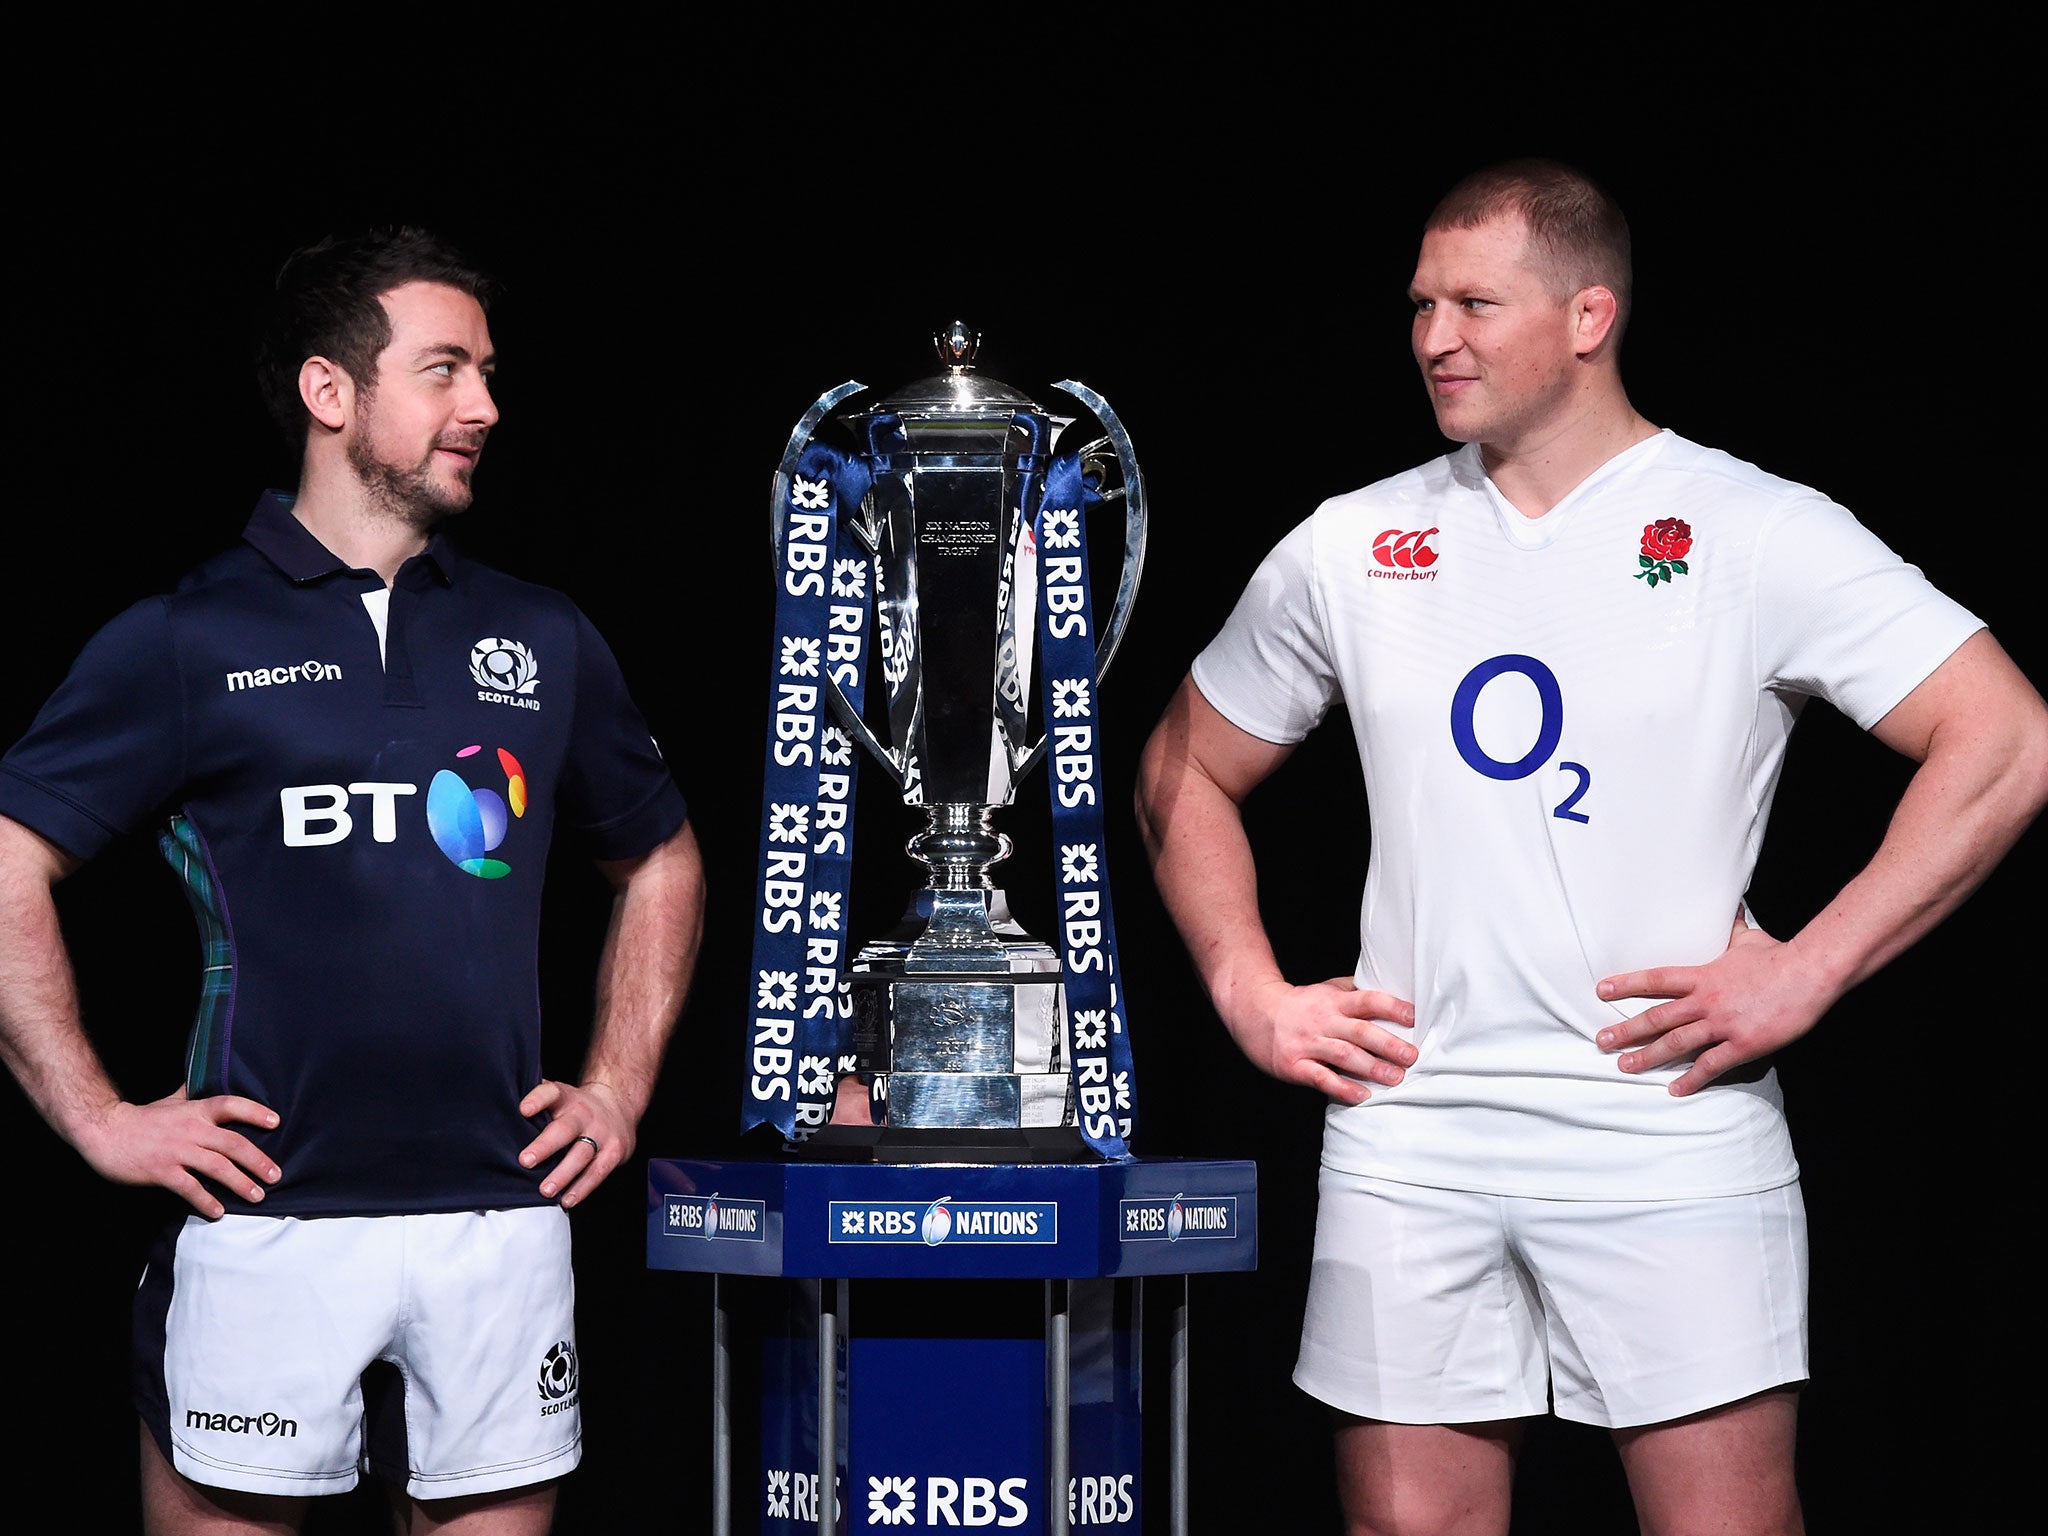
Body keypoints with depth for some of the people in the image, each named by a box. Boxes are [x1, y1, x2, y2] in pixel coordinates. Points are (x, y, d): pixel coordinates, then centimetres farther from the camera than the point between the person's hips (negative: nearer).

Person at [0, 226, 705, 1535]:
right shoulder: (187, 641, 1)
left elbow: (661, 862, 23)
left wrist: (619, 1089, 13)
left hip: (504, 1218, 3)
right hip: (263, 1220, -3)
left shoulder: (543, 640, 12)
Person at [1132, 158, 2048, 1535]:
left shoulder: (1758, 534, -2)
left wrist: (1804, 974, -12)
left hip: (1672, 1140, -3)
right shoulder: (1351, 548, 10)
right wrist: (1251, 997, 8)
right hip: (1406, 1147, 4)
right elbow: (1184, 774, 22)